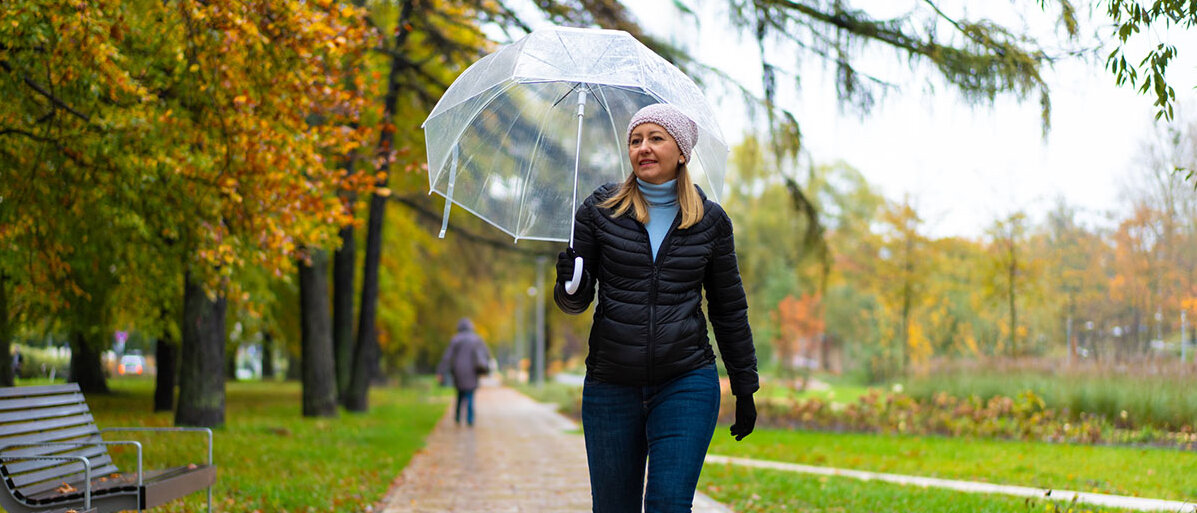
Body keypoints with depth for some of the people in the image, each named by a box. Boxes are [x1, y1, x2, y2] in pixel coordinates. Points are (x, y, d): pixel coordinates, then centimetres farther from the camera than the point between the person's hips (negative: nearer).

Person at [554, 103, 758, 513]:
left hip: (686, 383, -1)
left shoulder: (711, 220, 5)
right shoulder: (600, 211, 4)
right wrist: (570, 286, -18)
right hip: (611, 386, 1)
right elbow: (575, 301, 6)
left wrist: (745, 387, 13)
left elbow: (729, 309, 13)